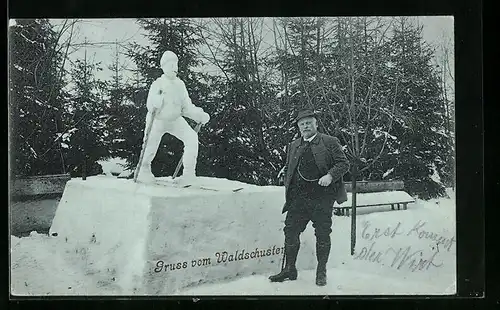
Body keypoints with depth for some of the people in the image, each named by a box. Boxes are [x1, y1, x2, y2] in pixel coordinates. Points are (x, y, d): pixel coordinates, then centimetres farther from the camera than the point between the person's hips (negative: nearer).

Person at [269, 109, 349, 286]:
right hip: (298, 197, 4)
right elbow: (287, 170, 24)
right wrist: (288, 188, 8)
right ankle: (289, 270, 15)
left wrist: (330, 175, -16)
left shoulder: (330, 142, 4)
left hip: (322, 197, -4)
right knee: (290, 231, 2)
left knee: (322, 234, 0)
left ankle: (321, 272, 14)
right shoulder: (293, 146, 17)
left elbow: (343, 164, 0)